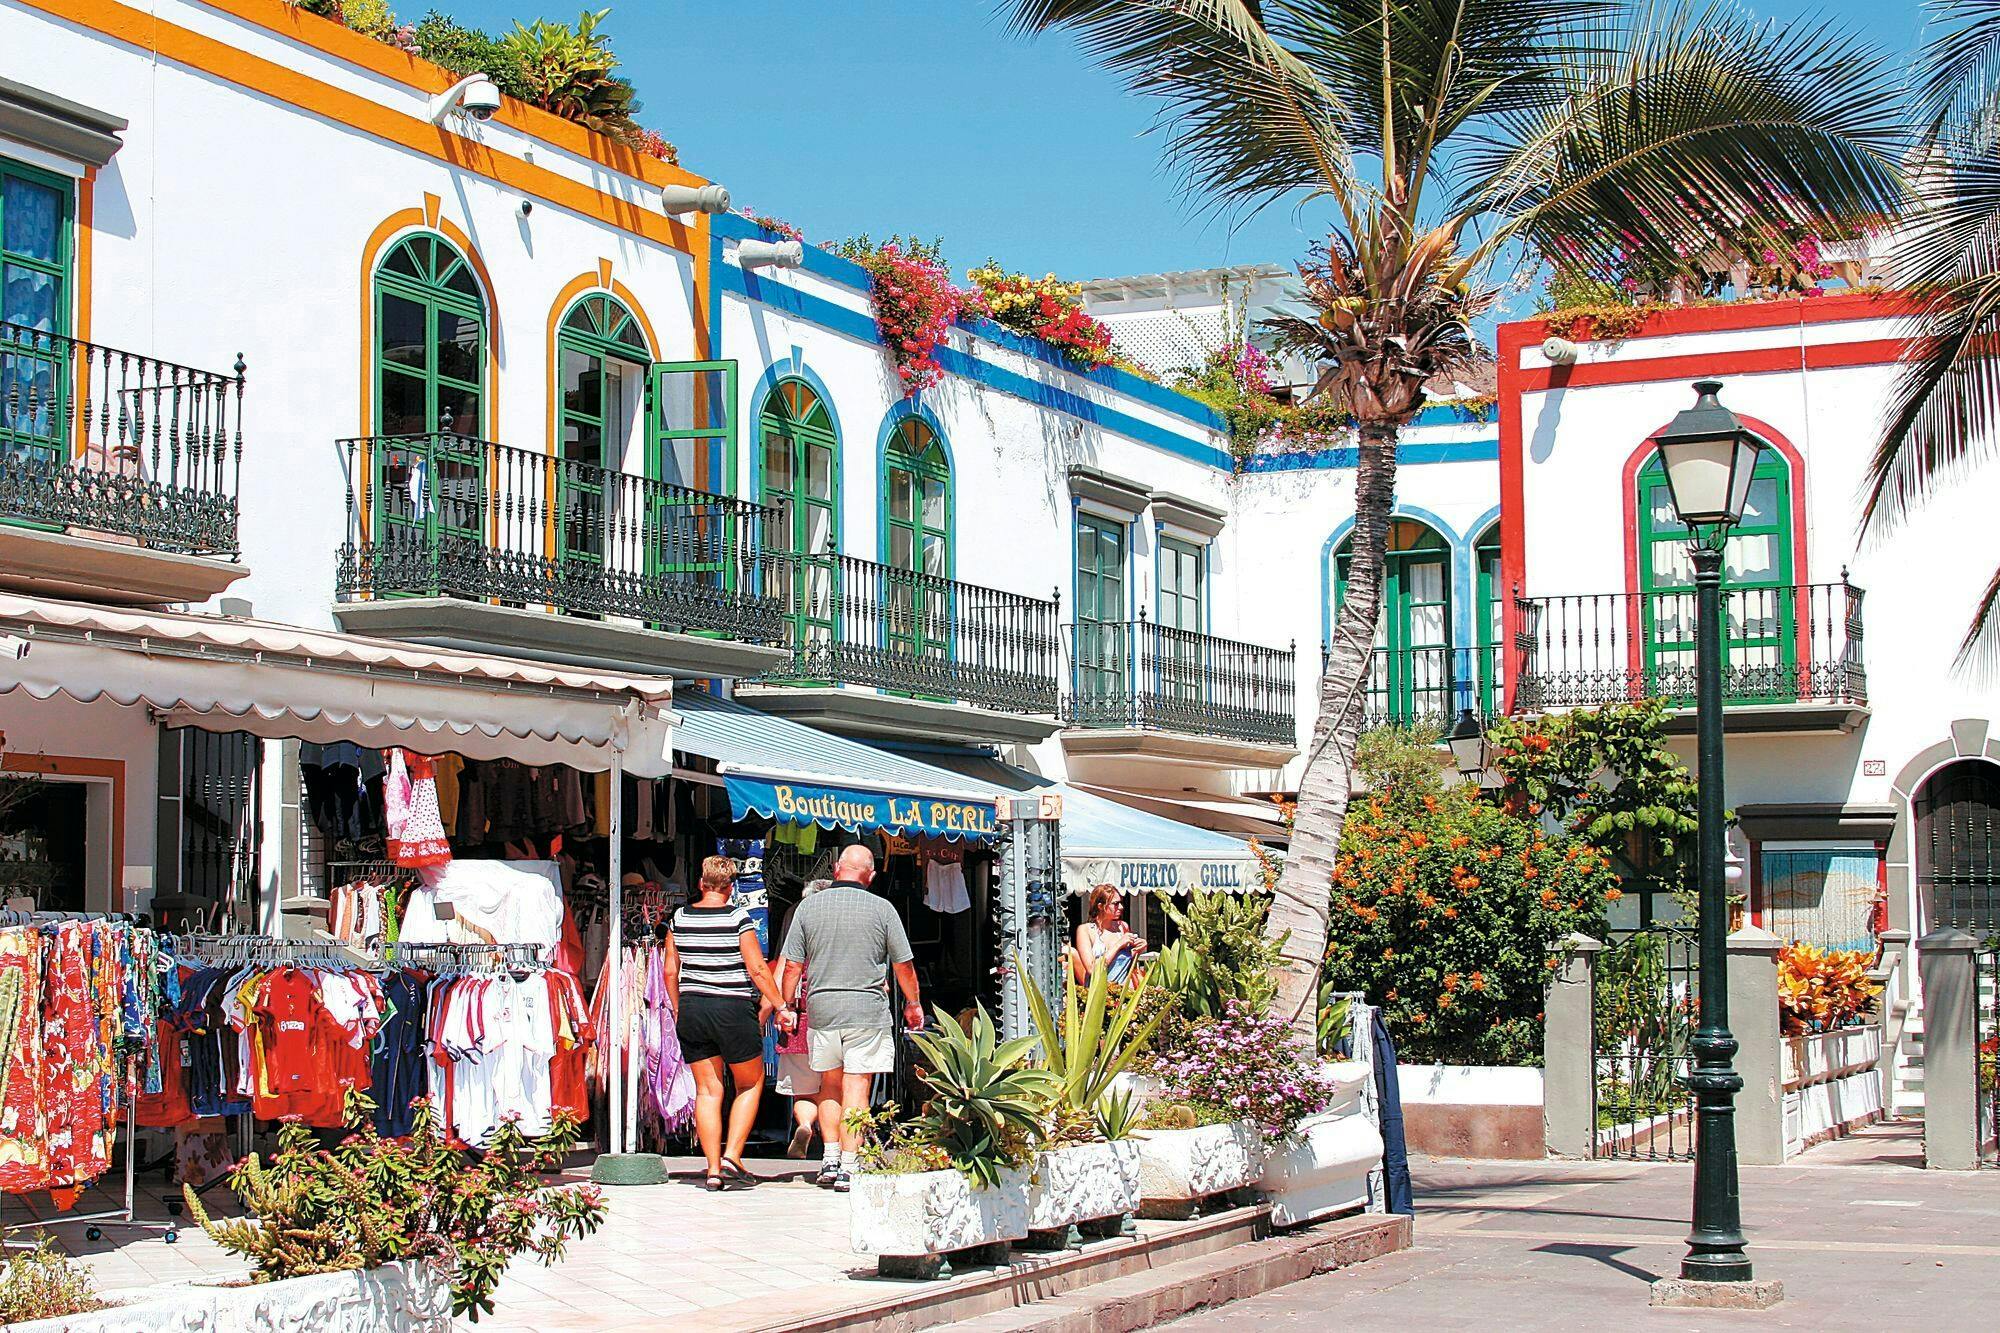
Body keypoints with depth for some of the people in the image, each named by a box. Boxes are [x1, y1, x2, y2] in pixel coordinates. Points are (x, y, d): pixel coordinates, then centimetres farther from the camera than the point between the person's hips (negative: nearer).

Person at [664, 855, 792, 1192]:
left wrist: (678, 1010, 20)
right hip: (733, 1011, -4)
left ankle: (713, 1170, 3)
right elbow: (758, 969, -10)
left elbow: (670, 970, 9)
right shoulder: (738, 917, -8)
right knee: (750, 1085, 12)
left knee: (707, 1091, 8)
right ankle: (732, 1157, 0)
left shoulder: (680, 918, 4)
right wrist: (778, 1006, -1)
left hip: (691, 1010, 4)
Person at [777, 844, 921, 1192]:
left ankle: (830, 1160, 15)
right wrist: (913, 1003, 18)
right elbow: (903, 965, 4)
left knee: (831, 1084, 18)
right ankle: (848, 1167, -3)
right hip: (867, 1008, -2)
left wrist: (786, 1006, 16)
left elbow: (792, 965, 4)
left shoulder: (808, 907, 3)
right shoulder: (881, 909, -3)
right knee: (857, 1087, -1)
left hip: (821, 1007, 3)